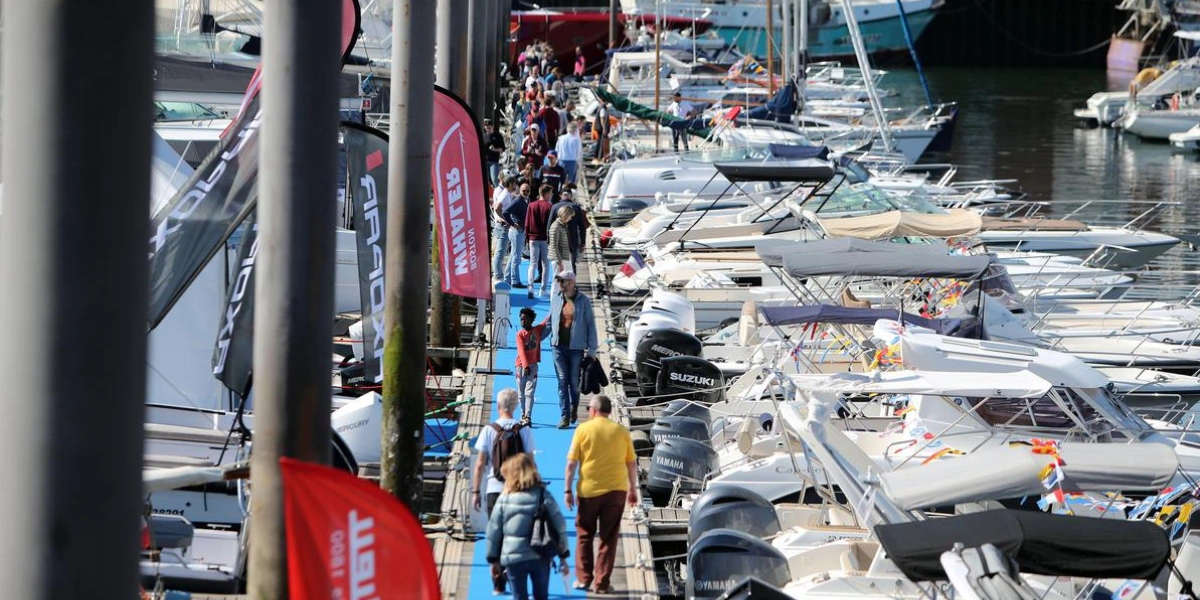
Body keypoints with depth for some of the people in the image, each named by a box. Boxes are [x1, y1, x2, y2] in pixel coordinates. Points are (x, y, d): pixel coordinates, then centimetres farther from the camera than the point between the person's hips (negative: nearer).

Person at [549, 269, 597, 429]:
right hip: (559, 346, 2)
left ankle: (574, 408, 30)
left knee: (574, 381, 5)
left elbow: (590, 325, -1)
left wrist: (591, 349, -4)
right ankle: (565, 415, 1)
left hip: (576, 347, -2)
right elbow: (550, 320, 16)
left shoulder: (583, 301, -4)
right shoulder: (555, 298, 5)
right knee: (562, 381, -1)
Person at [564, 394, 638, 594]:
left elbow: (571, 462, -5)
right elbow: (632, 463, 7)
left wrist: (568, 490, 0)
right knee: (608, 538, 6)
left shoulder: (583, 429, -3)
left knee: (584, 535, 15)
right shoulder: (621, 431, 3)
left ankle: (583, 578, 15)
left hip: (588, 490, -1)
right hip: (615, 490, 1)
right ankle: (602, 583, 4)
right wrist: (633, 489, 18)